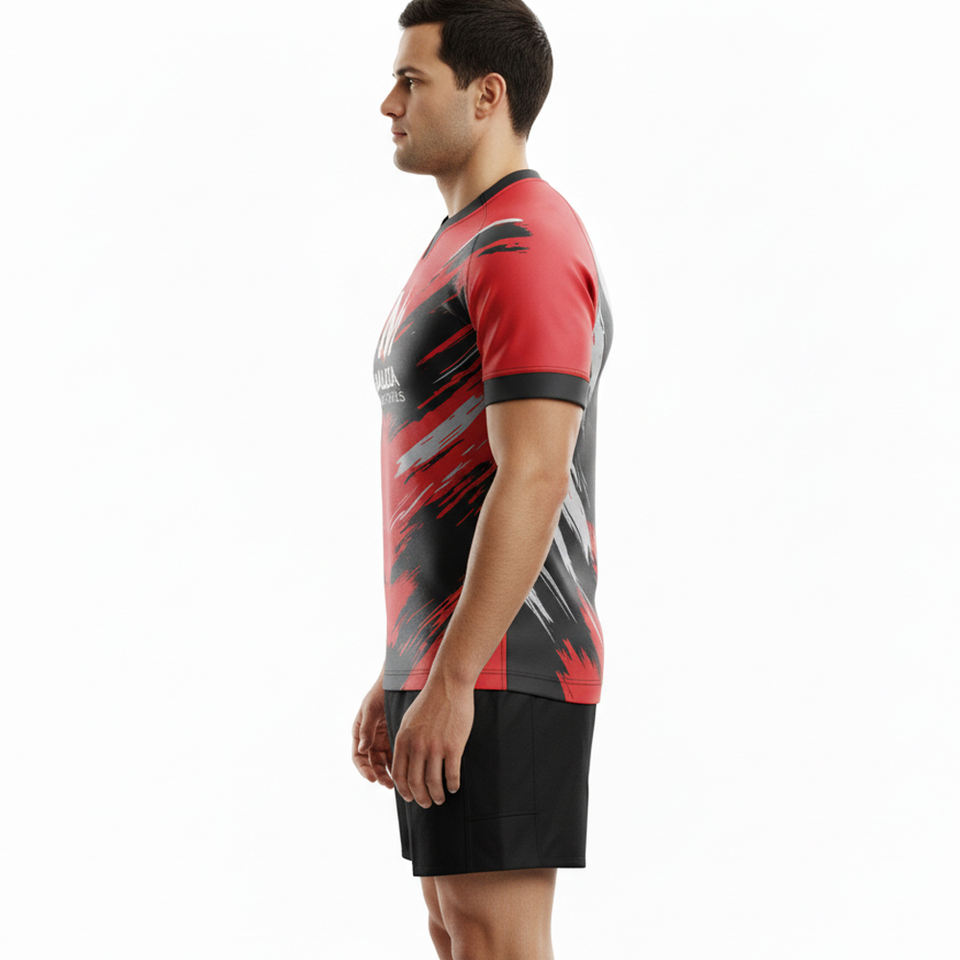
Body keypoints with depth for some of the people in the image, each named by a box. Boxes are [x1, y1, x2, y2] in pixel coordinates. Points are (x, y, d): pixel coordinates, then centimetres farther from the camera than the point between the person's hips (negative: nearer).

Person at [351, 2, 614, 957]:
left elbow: (534, 480, -23)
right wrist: (397, 674, 21)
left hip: (498, 677, -11)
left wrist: (450, 682, -24)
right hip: (448, 666, 11)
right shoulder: (467, 248, 19)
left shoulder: (524, 245, -15)